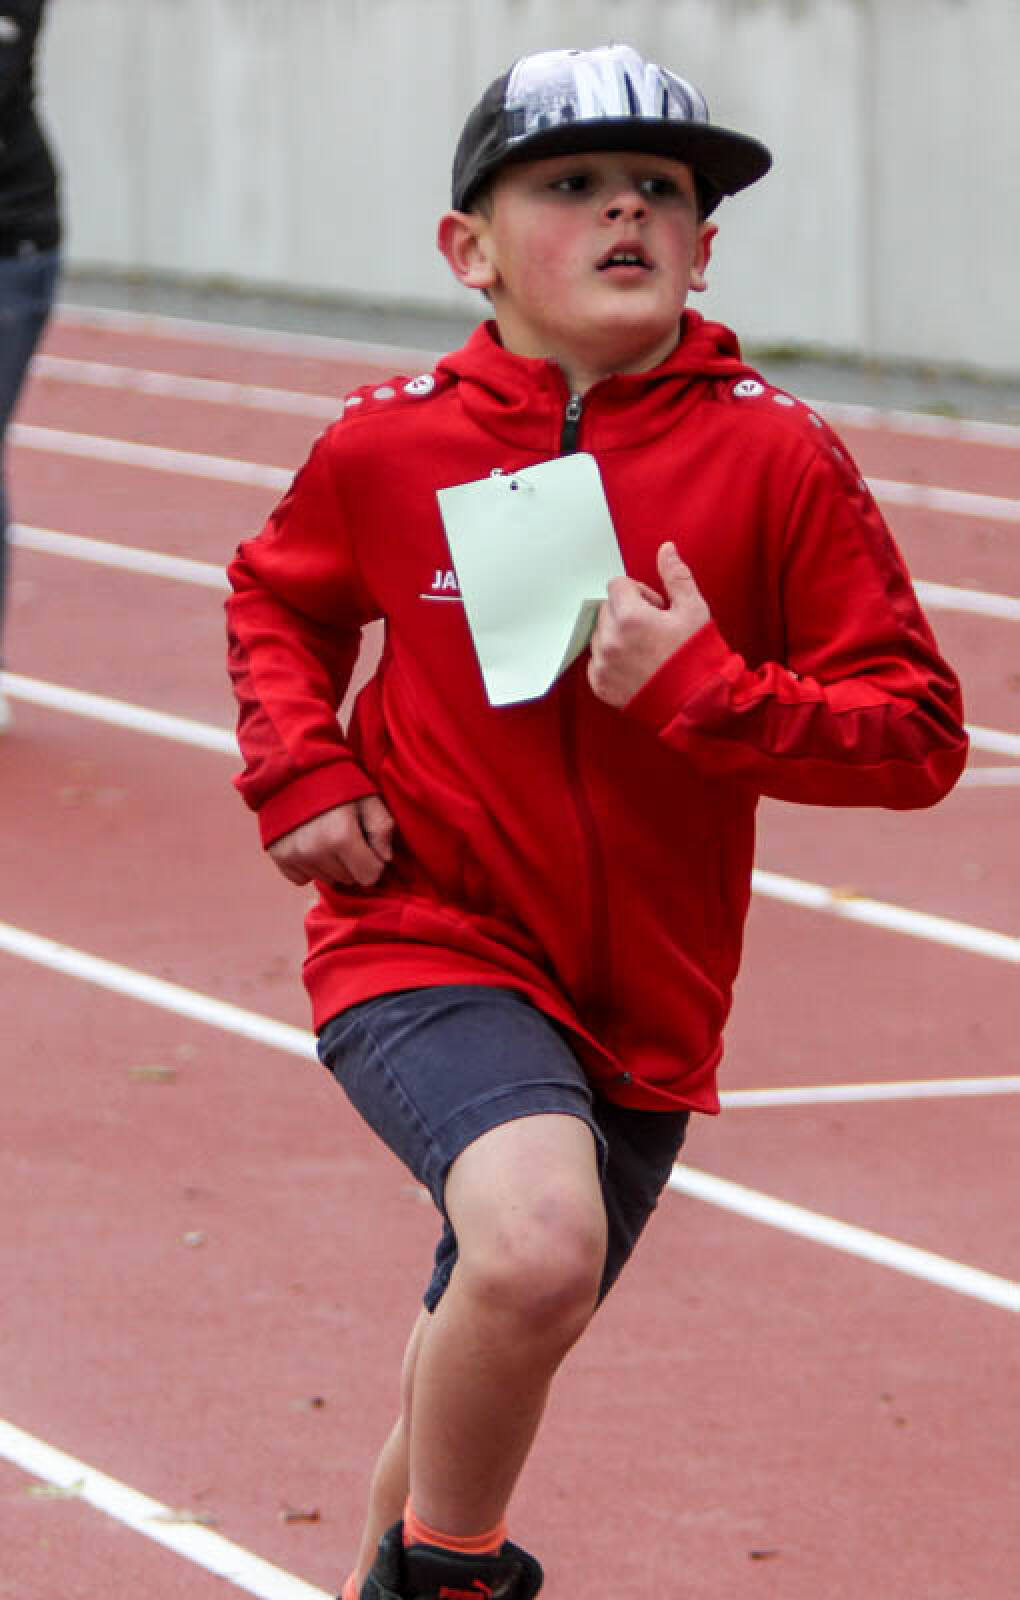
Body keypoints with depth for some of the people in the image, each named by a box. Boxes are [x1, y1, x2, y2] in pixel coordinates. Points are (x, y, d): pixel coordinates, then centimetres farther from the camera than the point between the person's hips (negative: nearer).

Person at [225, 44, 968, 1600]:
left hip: (643, 1003, 3)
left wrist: (705, 691, -22)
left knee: (495, 1343, 19)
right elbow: (279, 601, 17)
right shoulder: (387, 444, -5)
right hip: (429, 951, -2)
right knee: (537, 1242, -31)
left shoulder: (778, 459, -8)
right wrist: (301, 774, 0)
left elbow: (919, 734, -8)